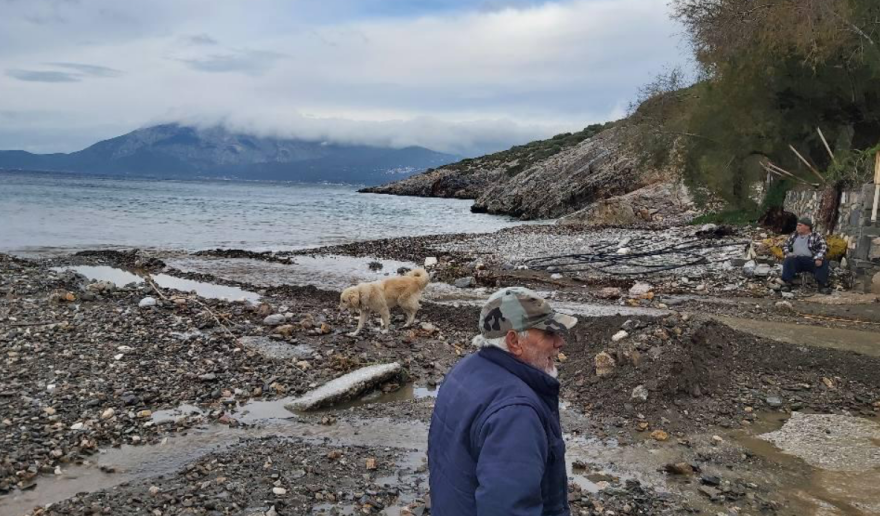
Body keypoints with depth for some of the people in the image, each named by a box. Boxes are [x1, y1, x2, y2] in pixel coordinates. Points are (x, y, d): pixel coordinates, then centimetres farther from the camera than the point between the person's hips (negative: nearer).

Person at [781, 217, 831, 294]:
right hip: (797, 260, 2)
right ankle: (787, 283, -35)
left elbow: (823, 247, -8)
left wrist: (819, 258, -26)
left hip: (811, 260, -2)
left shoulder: (816, 236, 5)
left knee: (823, 262, -29)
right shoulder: (794, 236, 18)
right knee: (788, 260, -28)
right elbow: (785, 245, 20)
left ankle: (822, 285, -34)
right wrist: (788, 253, -4)